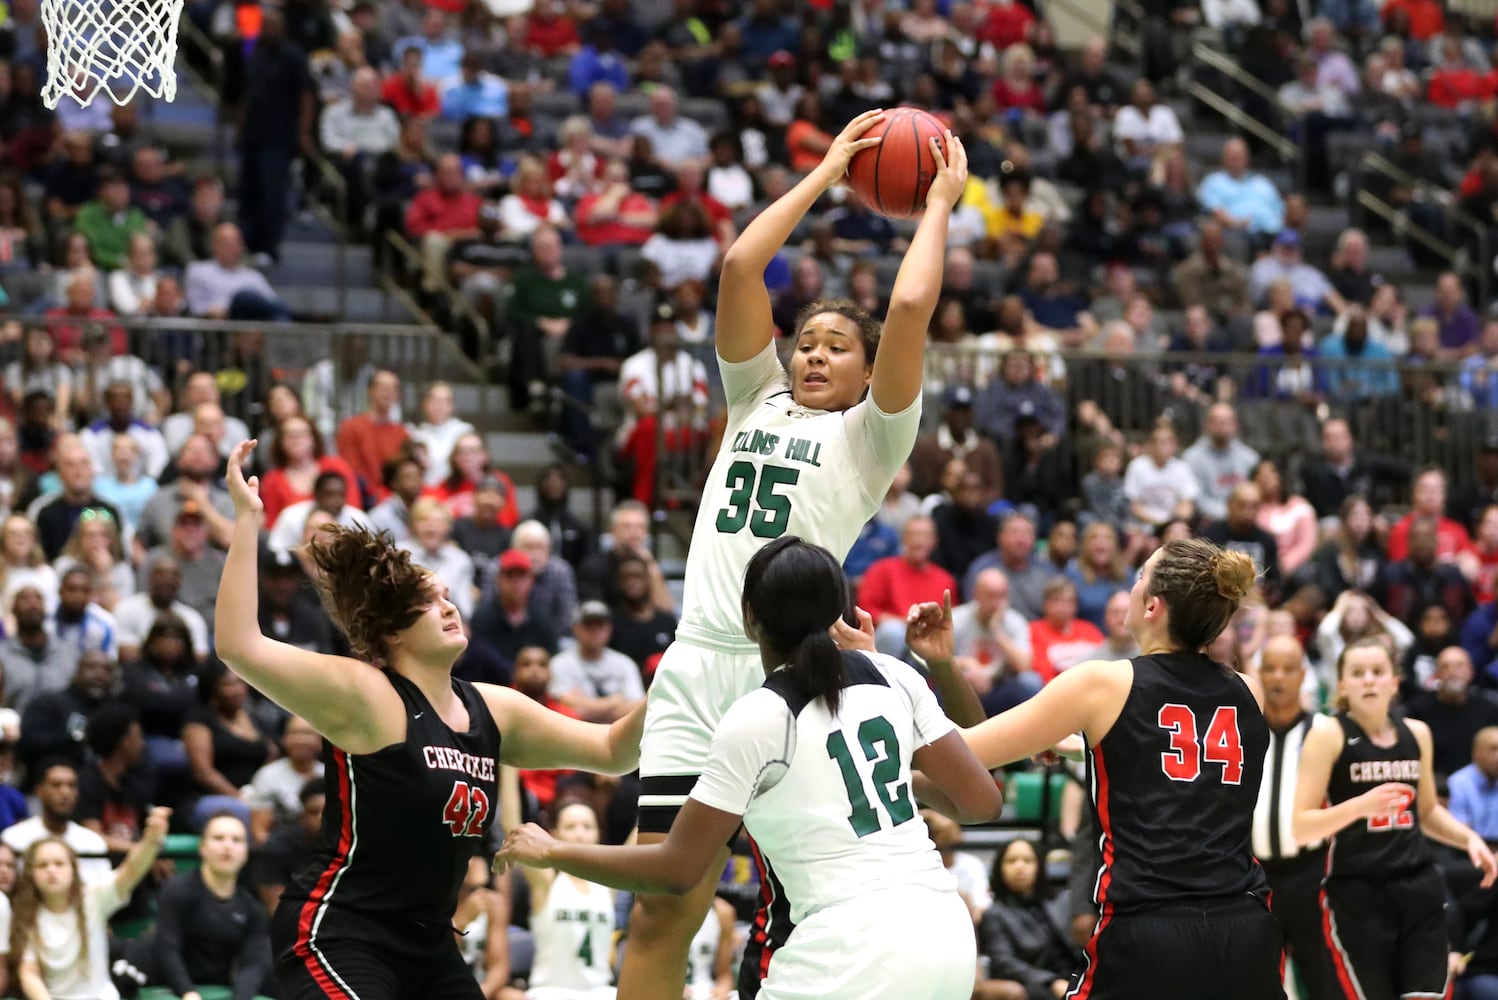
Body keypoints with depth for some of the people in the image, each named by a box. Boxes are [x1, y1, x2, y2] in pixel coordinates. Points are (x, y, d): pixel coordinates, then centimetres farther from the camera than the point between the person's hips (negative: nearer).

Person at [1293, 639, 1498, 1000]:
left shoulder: (1417, 733, 11)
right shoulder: (1328, 734, -6)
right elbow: (1300, 826, -11)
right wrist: (1360, 805, -26)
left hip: (1419, 887, 5)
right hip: (1356, 893, -5)